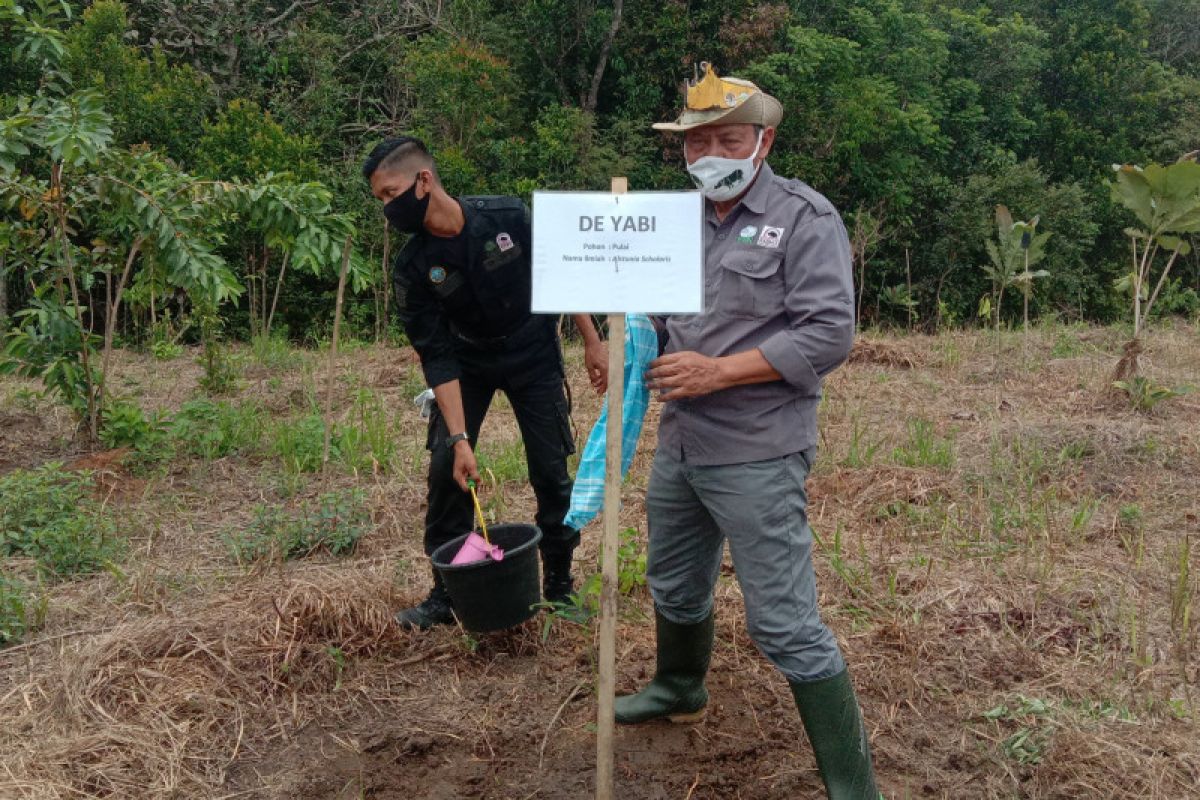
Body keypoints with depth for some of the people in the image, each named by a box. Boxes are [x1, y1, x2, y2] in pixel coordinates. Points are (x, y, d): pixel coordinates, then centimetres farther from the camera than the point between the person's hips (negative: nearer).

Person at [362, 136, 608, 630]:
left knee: (550, 470, 0)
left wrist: (592, 343, -7)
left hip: (534, 358, -1)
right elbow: (438, 358, -19)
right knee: (446, 467, -9)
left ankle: (559, 581, 19)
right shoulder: (413, 268, -19)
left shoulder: (509, 217, -22)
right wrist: (459, 437, -25)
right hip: (468, 364, 1)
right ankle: (446, 593, 5)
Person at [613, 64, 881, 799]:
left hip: (756, 457, -7)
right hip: (679, 446, 7)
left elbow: (829, 334, -17)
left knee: (786, 624, -5)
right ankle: (680, 689, 52)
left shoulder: (805, 217, -10)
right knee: (676, 584, 24)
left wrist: (719, 372, -21)